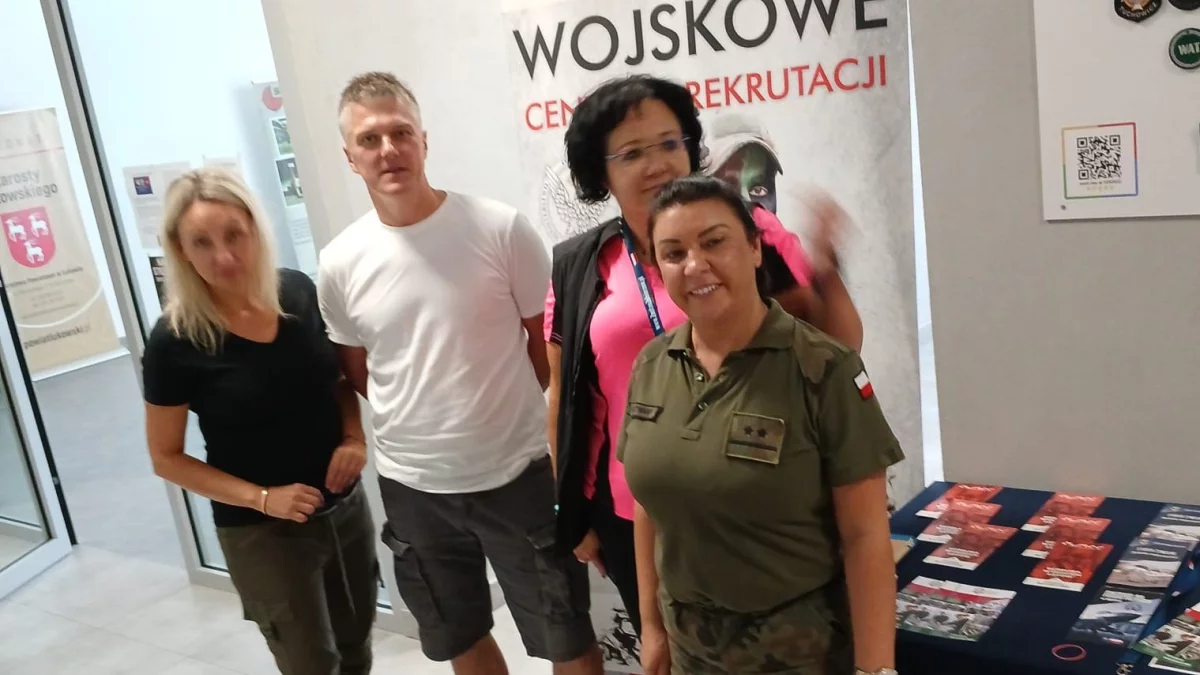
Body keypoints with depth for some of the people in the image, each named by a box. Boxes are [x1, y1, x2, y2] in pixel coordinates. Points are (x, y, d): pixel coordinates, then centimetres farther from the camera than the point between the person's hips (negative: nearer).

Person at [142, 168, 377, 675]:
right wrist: (261, 498, -17)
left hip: (345, 506, 4)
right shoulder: (174, 341, -17)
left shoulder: (299, 292, -7)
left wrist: (354, 436, -8)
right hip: (260, 532, -4)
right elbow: (166, 458, -8)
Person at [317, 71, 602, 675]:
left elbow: (548, 339, -2)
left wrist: (502, 406, 1)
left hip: (517, 474, -2)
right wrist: (418, 420, 3)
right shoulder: (339, 265, -5)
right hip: (412, 486, 3)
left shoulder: (500, 228, -13)